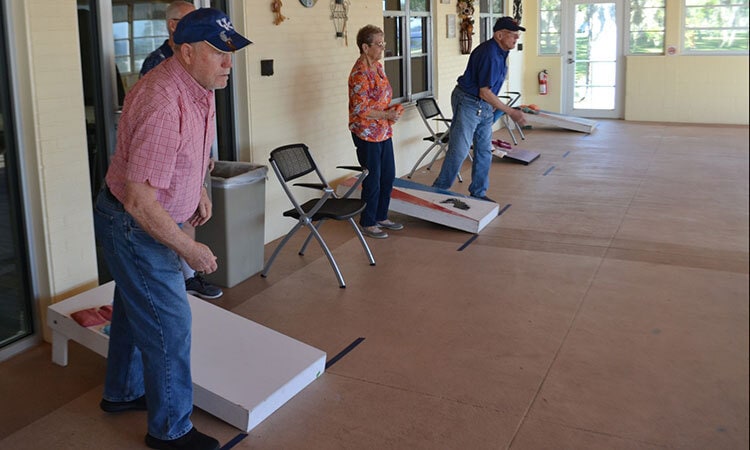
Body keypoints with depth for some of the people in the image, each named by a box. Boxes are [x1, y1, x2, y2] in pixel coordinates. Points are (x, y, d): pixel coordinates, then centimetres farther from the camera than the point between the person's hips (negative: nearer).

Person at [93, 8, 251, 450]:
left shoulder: (198, 86, -2)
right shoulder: (165, 106, -33)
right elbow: (139, 201, -32)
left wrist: (199, 187, 12)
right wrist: (188, 248, -23)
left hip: (148, 218, 10)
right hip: (133, 225, -10)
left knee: (136, 309, 24)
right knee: (169, 322, 0)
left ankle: (122, 393, 45)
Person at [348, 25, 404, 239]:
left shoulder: (377, 66, 9)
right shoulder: (360, 73, -19)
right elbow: (360, 109, -22)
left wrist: (392, 108, 4)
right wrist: (386, 115, -19)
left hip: (383, 132, 9)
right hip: (367, 133, -9)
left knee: (388, 176, 15)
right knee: (373, 180, 1)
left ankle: (381, 217, 29)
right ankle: (368, 224, 15)